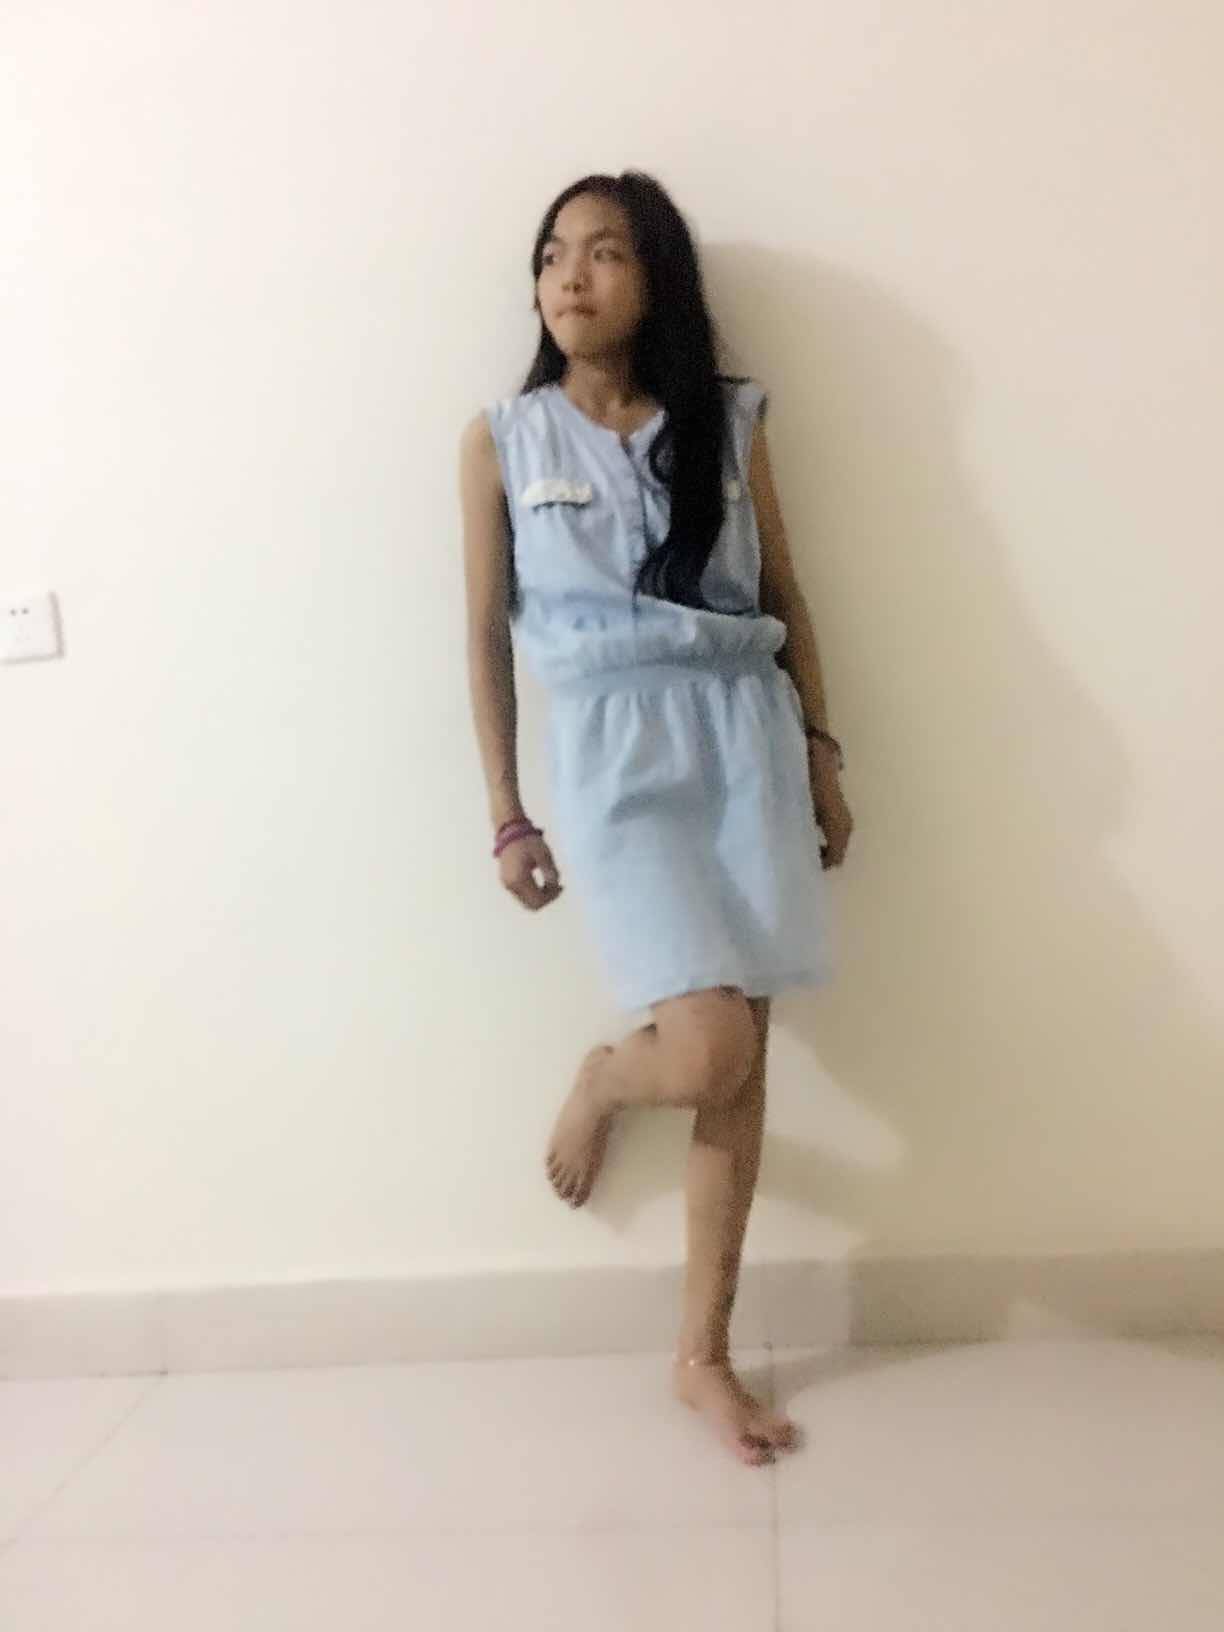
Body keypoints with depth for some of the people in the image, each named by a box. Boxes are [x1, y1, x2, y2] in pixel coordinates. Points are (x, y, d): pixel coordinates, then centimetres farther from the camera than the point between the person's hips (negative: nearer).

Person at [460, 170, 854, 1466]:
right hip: (613, 754, -2)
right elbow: (486, 632, 4)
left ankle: (703, 1355, 18)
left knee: (741, 1062, 3)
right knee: (707, 1054, -15)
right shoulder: (501, 439, 5)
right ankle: (599, 1083, 24)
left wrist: (821, 752, 8)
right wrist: (506, 817, 2)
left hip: (745, 739, 3)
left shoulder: (727, 421, 8)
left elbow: (785, 599, 13)